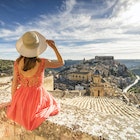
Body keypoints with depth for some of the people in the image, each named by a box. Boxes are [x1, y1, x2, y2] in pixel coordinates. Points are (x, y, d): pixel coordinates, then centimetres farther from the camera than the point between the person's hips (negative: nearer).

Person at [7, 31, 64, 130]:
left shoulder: (17, 62, -14)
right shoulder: (42, 63, -25)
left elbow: (14, 84, -4)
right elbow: (61, 63, -7)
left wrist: (13, 101, 12)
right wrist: (54, 47, -7)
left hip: (22, 97, 6)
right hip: (37, 96, -5)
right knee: (53, 105, 27)